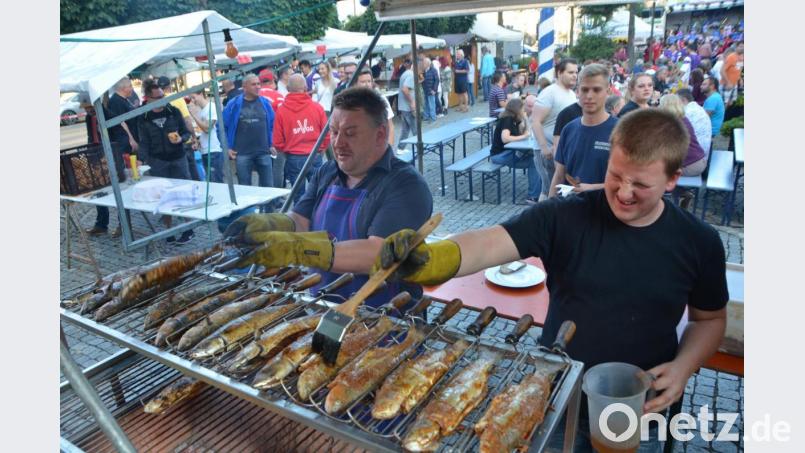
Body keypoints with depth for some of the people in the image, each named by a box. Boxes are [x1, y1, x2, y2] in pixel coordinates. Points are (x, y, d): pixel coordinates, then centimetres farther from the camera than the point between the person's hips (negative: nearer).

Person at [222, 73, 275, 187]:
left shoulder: (265, 103, 6)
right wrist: (227, 148, 1)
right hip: (242, 153, -1)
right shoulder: (234, 105, 0)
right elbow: (222, 126, 5)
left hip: (264, 152, 1)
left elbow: (273, 124, 13)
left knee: (268, 186, 5)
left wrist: (272, 144, 5)